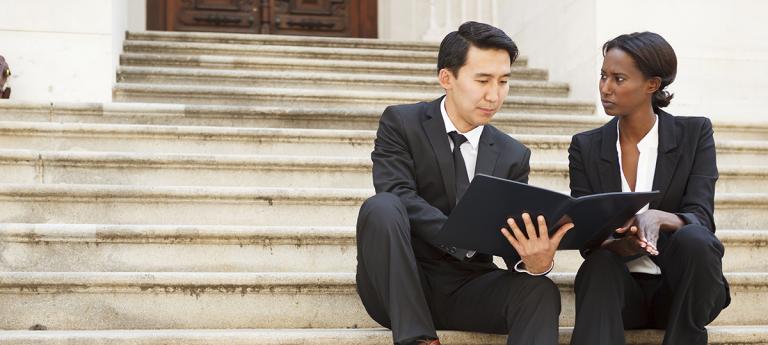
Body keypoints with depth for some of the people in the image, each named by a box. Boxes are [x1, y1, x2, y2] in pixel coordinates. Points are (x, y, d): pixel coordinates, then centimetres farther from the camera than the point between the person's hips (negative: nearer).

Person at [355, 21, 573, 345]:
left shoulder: (514, 156, 7)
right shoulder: (401, 123, -2)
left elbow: (516, 235, -2)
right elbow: (399, 196, -18)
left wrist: (535, 261, -27)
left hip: (466, 289, 3)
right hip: (398, 289, -2)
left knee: (539, 291, -26)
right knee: (381, 207, -31)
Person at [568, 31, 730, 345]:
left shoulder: (695, 133, 0)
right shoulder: (586, 147, 4)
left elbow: (701, 219, -11)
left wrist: (658, 218, -34)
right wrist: (618, 246, -29)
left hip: (681, 287, 0)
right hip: (619, 285, 1)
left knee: (694, 239, -33)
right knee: (600, 263, -33)